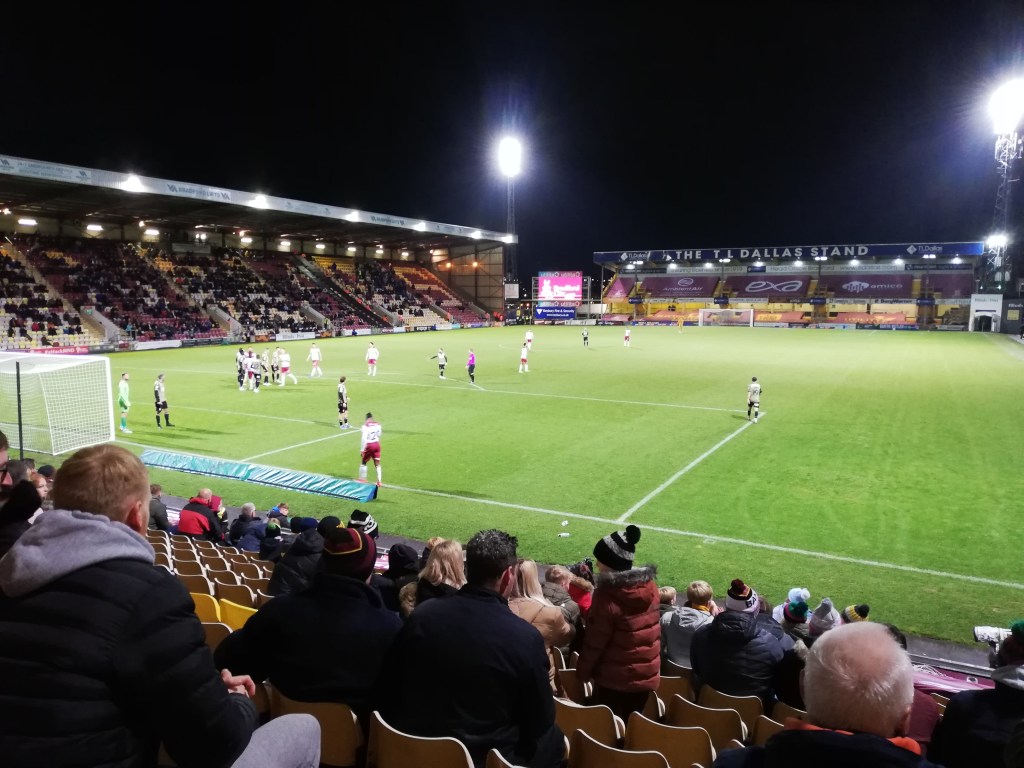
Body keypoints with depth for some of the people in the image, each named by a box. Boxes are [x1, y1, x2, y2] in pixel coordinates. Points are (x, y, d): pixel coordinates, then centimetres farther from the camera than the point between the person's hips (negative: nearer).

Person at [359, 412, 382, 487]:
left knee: (364, 462, 16)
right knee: (377, 464, 8)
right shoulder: (377, 425, 1)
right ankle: (379, 481, 5)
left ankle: (362, 479, 21)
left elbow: (364, 438, -18)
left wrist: (362, 450, -15)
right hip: (376, 444, 4)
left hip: (369, 445, -4)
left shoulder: (365, 425, -14)